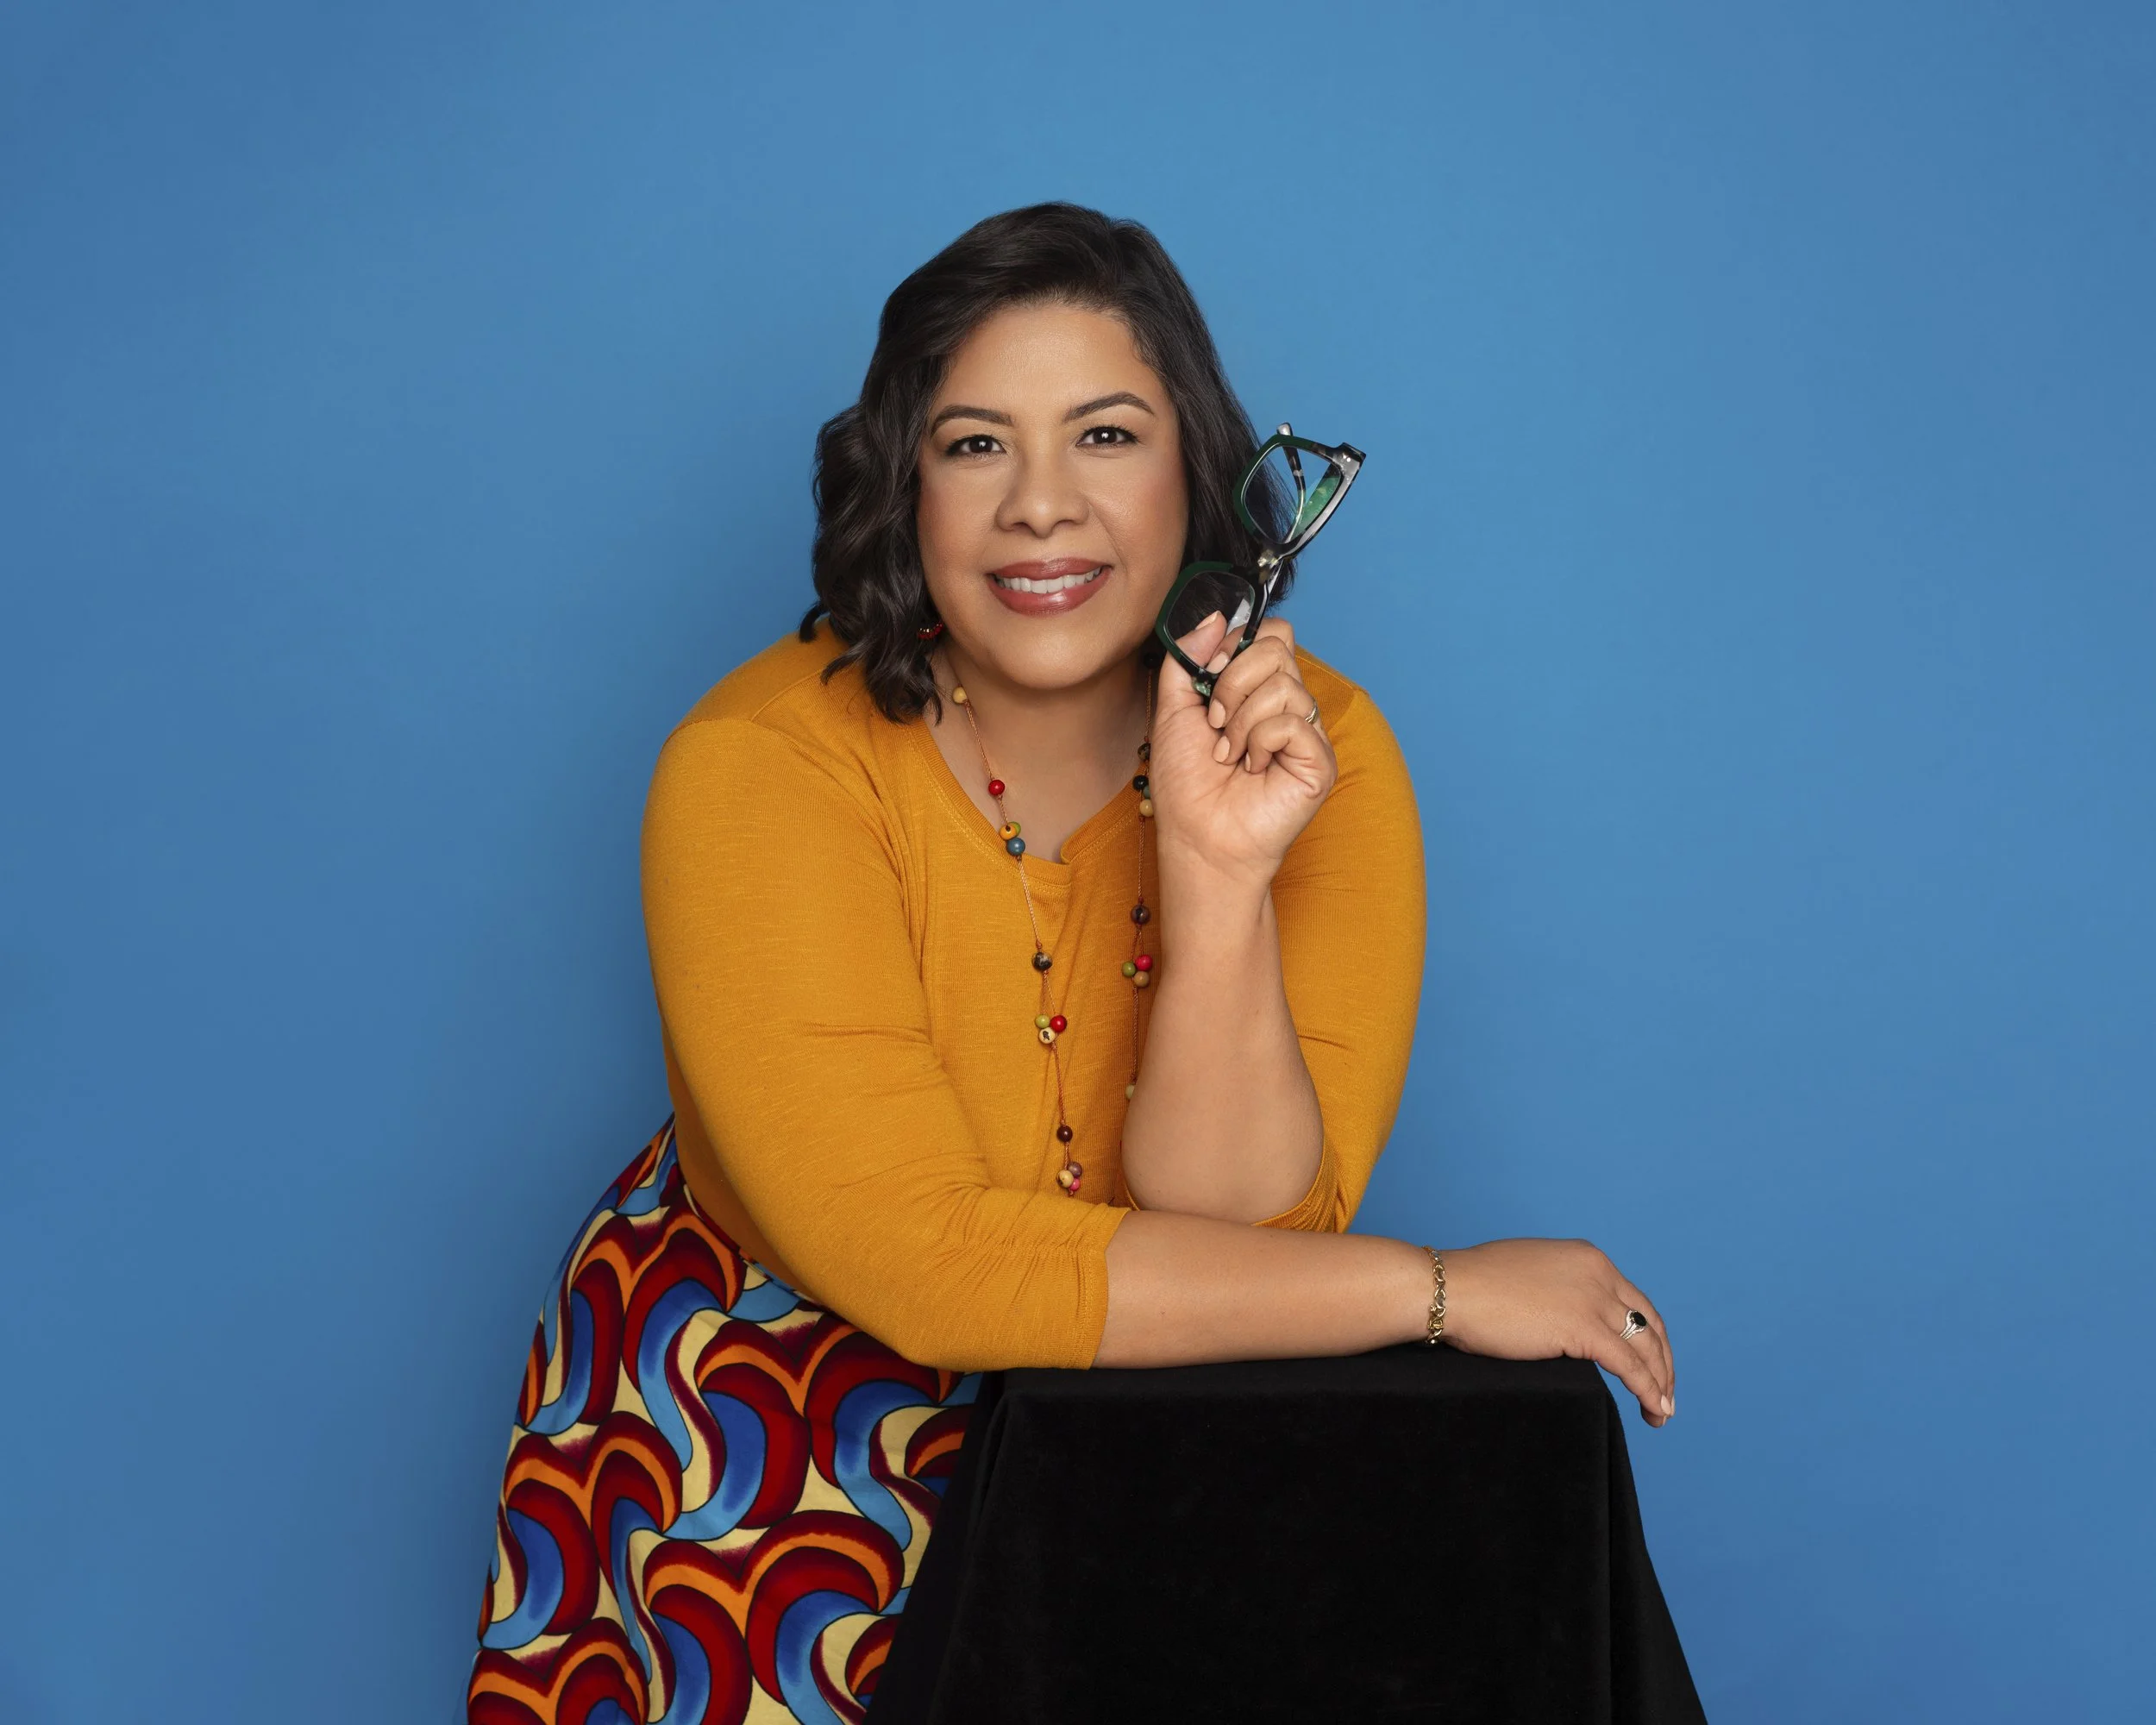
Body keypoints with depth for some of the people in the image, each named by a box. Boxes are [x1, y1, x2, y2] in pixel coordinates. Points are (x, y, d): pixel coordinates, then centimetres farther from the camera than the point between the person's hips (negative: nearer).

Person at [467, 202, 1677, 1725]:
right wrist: (1440, 1288, -23)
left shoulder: (1319, 750, -10)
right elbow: (923, 1260, -24)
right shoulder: (764, 763, -18)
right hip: (787, 1389, -2)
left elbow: (1231, 1232, -16)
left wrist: (1220, 875, -30)